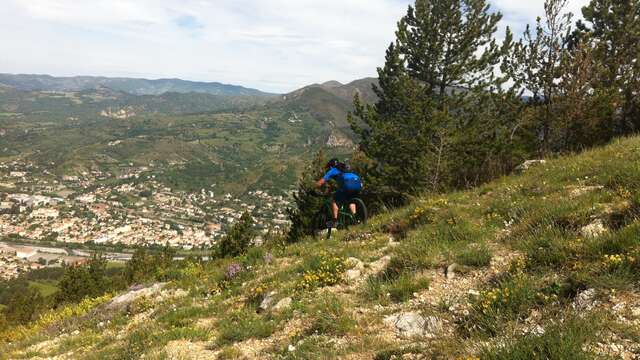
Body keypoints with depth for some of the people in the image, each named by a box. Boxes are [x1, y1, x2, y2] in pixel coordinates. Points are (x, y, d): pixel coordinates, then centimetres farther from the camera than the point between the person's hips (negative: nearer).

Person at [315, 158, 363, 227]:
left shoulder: (332, 170, 22)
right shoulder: (346, 168, 39)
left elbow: (320, 183, 17)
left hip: (348, 184, -6)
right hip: (359, 183, 6)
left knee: (334, 202, 10)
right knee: (351, 200, 31)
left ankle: (335, 222, 2)